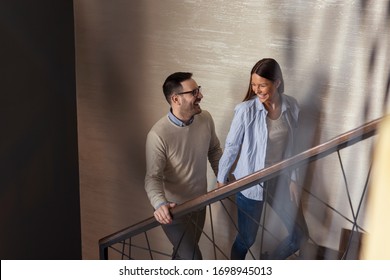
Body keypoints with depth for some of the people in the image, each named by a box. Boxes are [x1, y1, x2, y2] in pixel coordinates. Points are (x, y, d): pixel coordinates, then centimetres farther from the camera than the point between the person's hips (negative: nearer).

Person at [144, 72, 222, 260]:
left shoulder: (205, 119, -10)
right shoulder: (158, 135, -28)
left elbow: (214, 150, 8)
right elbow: (153, 178, -28)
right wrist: (160, 204, -44)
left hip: (199, 202, 6)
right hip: (174, 209, -6)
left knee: (185, 252, 25)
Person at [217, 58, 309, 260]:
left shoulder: (291, 106, -6)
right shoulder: (245, 110, -19)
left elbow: (290, 146, 5)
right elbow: (231, 147, -8)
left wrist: (292, 179, 6)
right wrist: (221, 179, 1)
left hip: (280, 180, 5)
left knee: (300, 235, 11)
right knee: (246, 239, 9)